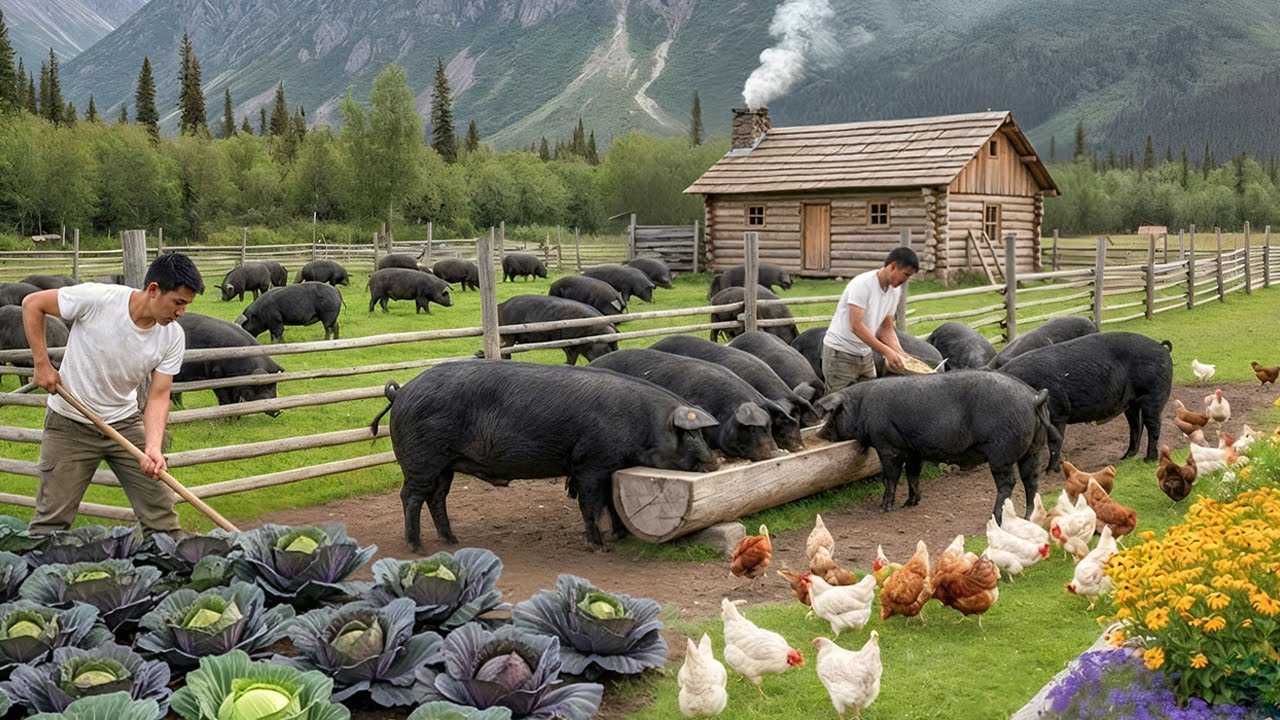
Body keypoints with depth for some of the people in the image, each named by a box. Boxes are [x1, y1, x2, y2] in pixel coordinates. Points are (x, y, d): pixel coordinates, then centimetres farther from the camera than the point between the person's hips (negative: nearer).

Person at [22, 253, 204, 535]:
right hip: (71, 424, -3)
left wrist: (153, 447, -28)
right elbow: (33, 304, -9)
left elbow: (158, 396, -12)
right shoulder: (96, 298, -23)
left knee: (161, 512, 3)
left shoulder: (173, 337, -11)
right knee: (52, 520, 1)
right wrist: (42, 364, -12)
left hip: (125, 423, 4)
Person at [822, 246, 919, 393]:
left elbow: (887, 329, 8)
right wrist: (886, 351, -30)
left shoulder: (895, 291, 4)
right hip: (840, 353, -7)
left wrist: (900, 353, -8)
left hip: (865, 354, 8)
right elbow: (856, 326, -27)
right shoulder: (862, 284, -20)